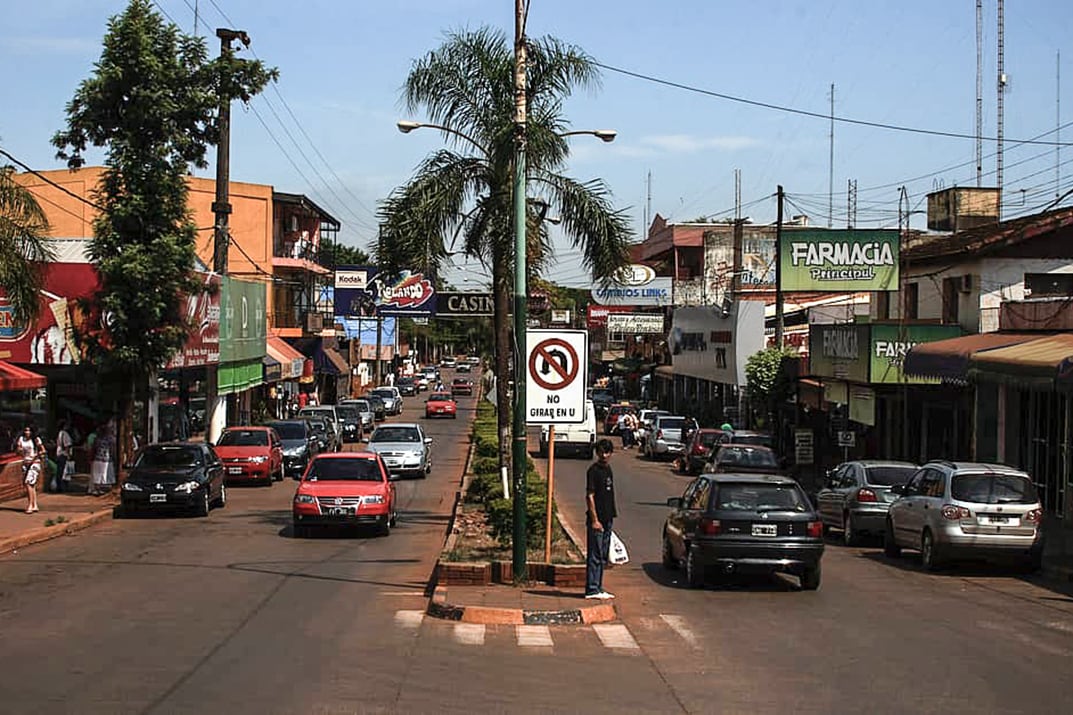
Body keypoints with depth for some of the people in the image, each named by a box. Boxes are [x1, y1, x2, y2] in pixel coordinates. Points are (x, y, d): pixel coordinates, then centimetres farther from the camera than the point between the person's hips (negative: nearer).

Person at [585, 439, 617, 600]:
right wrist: (594, 520, -19)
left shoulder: (608, 469, 13)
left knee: (602, 557, 12)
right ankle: (592, 590, -4)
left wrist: (610, 517, 18)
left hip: (607, 519, 9)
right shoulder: (593, 470, -12)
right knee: (594, 556, -6)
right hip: (596, 520, -9)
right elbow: (590, 496, -15)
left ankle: (598, 588, 17)